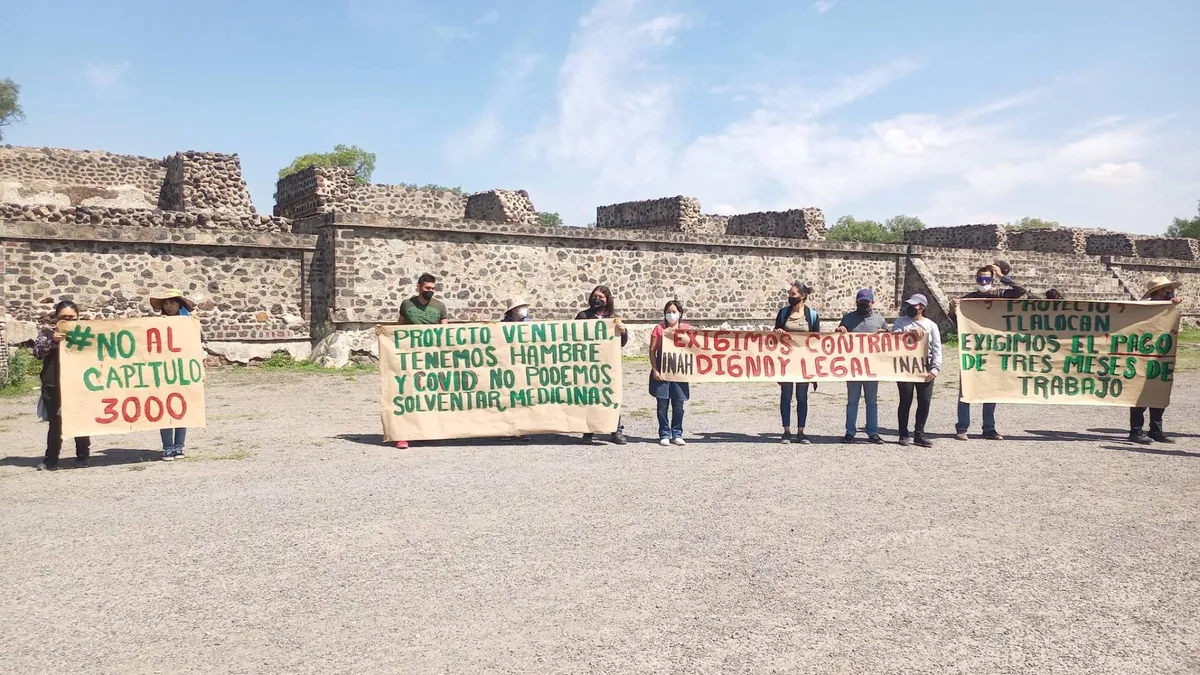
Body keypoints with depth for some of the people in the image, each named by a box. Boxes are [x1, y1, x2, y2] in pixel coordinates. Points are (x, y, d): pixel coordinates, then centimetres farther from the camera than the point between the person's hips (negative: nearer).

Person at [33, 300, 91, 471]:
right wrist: (52, 340, -22)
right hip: (53, 387, 0)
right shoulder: (46, 333, 7)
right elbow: (37, 352, -6)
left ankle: (82, 456, 17)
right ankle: (51, 460, 7)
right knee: (55, 423, 1)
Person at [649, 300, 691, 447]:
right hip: (662, 372, -1)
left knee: (678, 405, 5)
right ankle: (664, 434, 9)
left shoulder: (686, 329, 7)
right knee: (663, 404, 1)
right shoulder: (659, 329, 3)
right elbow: (652, 351, 1)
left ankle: (677, 434, 15)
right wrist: (655, 370, -7)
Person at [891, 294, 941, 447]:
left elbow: (937, 348, 5)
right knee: (905, 402, 0)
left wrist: (935, 368, -7)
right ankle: (903, 434, 9)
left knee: (925, 402, 1)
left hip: (925, 369, 2)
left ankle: (919, 434, 10)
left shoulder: (931, 325, 10)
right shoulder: (901, 322, 8)